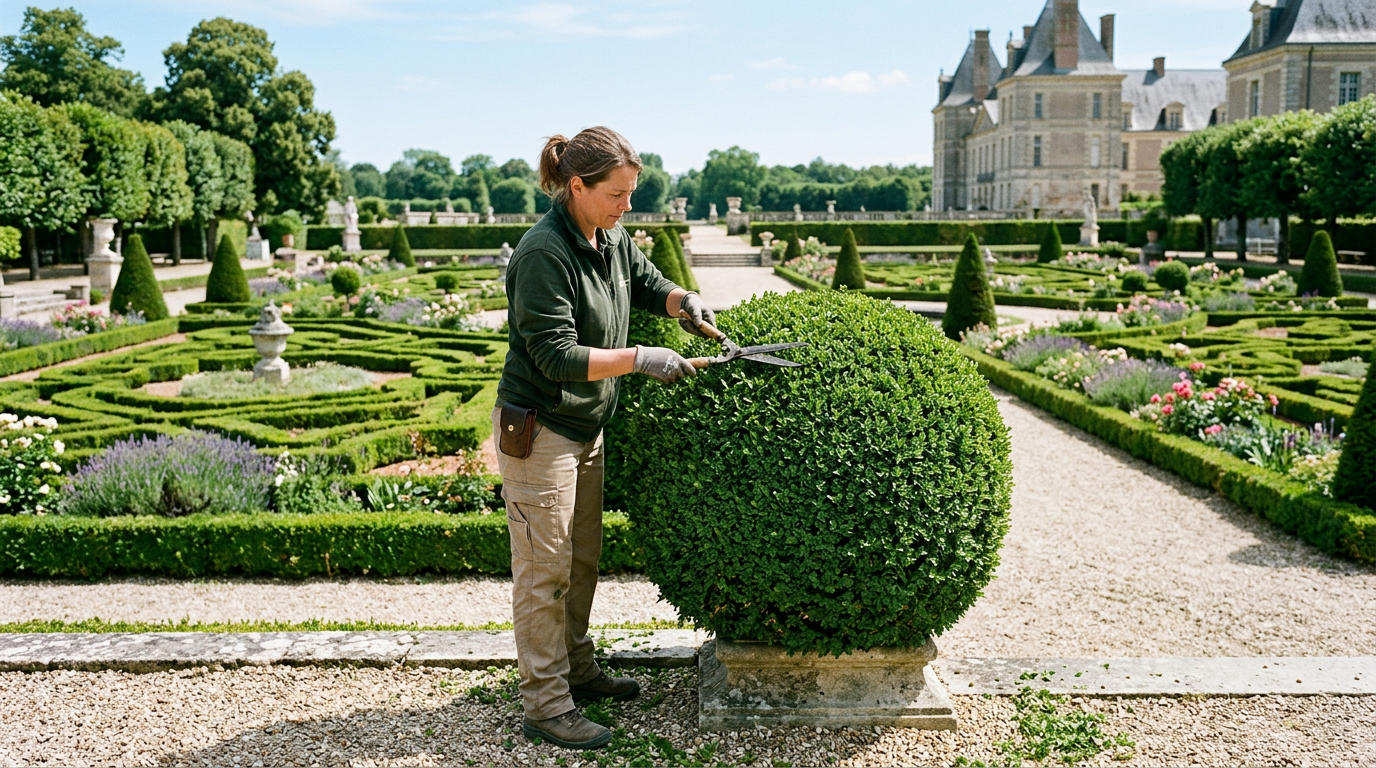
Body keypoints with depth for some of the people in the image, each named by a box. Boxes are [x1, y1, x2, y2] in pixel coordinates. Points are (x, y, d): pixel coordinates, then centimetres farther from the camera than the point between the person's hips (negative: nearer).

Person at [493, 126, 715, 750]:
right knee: (544, 570, 0)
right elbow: (558, 356, -26)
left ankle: (577, 670, 37)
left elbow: (645, 283, 21)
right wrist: (639, 360, -26)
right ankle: (546, 706, 11)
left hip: (585, 428, 9)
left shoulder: (611, 238, 4)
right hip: (539, 430, -9)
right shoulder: (544, 254, -23)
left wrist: (681, 301, -1)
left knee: (583, 559, 20)